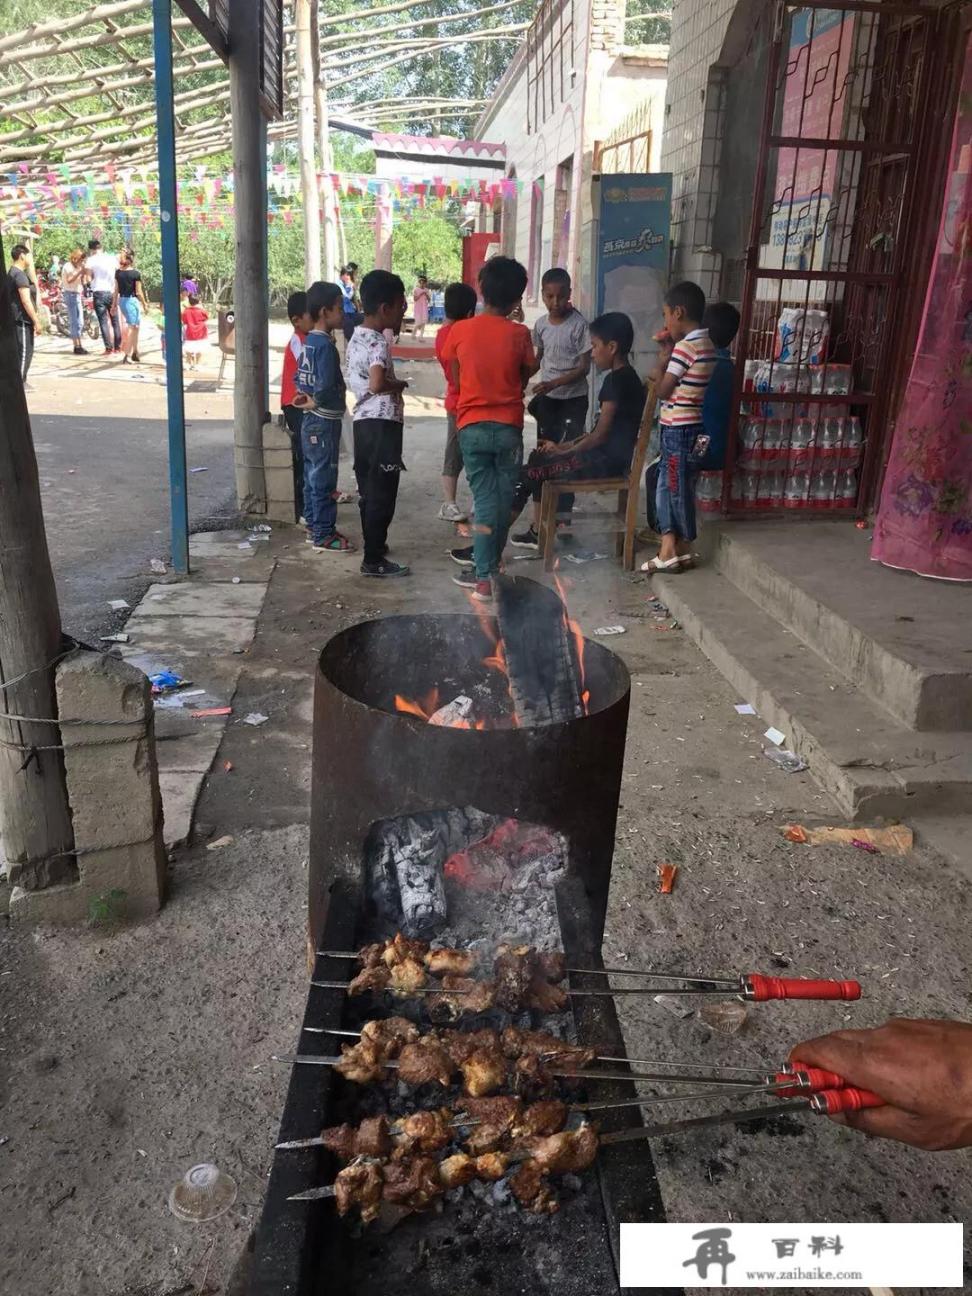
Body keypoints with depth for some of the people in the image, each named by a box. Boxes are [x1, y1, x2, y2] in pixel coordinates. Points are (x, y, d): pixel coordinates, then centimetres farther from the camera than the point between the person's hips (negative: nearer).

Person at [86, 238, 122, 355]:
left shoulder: (91, 260, -1)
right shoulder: (112, 258, 6)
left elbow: (89, 277, -3)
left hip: (99, 293, -3)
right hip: (112, 292, 3)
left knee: (103, 321, -1)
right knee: (115, 321, 10)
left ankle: (108, 348, -6)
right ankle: (118, 347, 9)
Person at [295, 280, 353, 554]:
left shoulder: (308, 341, 11)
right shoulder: (325, 345, -18)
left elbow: (299, 378, 17)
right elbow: (327, 386, -24)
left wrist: (308, 398, 5)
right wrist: (314, 402, -8)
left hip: (310, 420, 10)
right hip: (324, 422, -10)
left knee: (312, 477, 14)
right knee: (324, 479, -4)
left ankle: (314, 527, 23)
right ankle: (324, 535, 2)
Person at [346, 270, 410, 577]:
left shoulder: (357, 338, 13)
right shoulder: (378, 342, -17)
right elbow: (377, 384, -33)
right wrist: (401, 384, -13)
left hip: (363, 421, 9)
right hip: (382, 424, -9)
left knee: (368, 491, 18)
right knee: (382, 494, -2)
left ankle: (373, 545, 32)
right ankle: (374, 560, 3)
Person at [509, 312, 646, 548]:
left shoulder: (618, 380, -16)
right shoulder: (625, 378, 14)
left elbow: (600, 435, -18)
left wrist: (563, 451, -5)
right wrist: (566, 445, 11)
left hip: (606, 461, -10)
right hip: (606, 456, 10)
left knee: (529, 473, -10)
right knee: (539, 459, 18)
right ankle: (537, 533, 18)